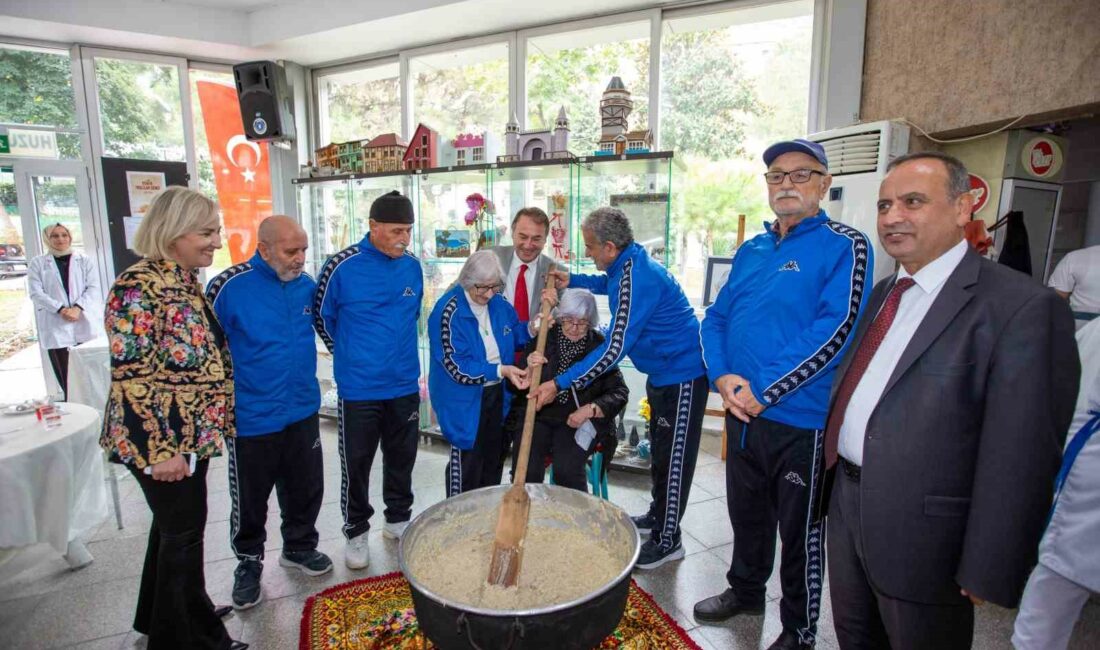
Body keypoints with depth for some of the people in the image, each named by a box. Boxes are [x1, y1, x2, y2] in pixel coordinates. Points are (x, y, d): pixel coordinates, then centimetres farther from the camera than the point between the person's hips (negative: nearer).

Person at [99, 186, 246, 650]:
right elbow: (130, 377, -23)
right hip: (161, 441, -9)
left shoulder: (187, 281, 7)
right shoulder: (139, 287, -20)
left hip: (191, 435, 9)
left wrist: (213, 425, 20)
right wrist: (159, 449, -22)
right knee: (183, 532, 5)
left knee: (173, 527, 22)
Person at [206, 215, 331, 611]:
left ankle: (299, 547, 40)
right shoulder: (229, 287, -16)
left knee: (305, 488, 17)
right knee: (249, 500, 12)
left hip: (303, 412, 5)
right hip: (251, 419, -4)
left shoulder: (306, 285, 0)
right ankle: (249, 563, 35)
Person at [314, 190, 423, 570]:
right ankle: (356, 533, 29)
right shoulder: (342, 266, -13)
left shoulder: (412, 266, 0)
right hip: (359, 389, -4)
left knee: (402, 459, 17)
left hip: (405, 385, 4)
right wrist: (350, 355, 7)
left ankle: (398, 520, 37)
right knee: (356, 465, 10)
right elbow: (322, 317, 1)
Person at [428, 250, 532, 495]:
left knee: (494, 460, 19)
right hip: (464, 401, -7)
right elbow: (457, 367, -23)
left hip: (497, 395, 7)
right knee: (466, 463, 4)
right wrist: (500, 370, -28)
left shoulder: (497, 302, 0)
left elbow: (511, 335, 15)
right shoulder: (449, 311, -21)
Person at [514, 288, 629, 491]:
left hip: (579, 420, -1)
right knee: (525, 467, -21)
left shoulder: (600, 346, -2)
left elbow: (619, 392, -2)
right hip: (538, 415, 2)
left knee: (566, 468, -26)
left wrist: (590, 409, -17)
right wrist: (529, 368, -19)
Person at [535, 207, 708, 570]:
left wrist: (560, 384, -30)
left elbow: (614, 349, -32)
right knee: (660, 450, 21)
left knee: (673, 458, 1)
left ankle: (668, 542, 16)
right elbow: (611, 285, 28)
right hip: (664, 371, 10)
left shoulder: (638, 279, -29)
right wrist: (573, 281, 13)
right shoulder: (629, 265, 1)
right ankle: (657, 516, 38)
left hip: (682, 374, -10)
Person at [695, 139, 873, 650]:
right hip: (742, 413, 6)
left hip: (801, 420, -6)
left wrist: (762, 392, -21)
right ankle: (746, 590, 47)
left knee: (800, 530, 12)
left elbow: (836, 330, -20)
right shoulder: (750, 251, 10)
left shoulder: (844, 247, -9)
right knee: (747, 512, 23)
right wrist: (723, 378, -9)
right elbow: (716, 317, 9)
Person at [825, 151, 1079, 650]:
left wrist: (988, 572, -16)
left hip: (923, 530, -7)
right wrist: (836, 479, 12)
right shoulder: (881, 294, 8)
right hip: (847, 507, 7)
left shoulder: (1022, 306, -18)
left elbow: (1020, 457, -19)